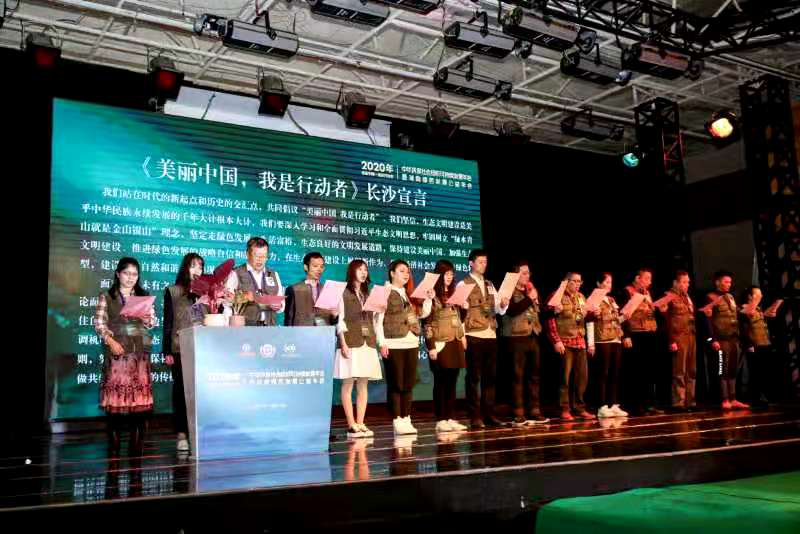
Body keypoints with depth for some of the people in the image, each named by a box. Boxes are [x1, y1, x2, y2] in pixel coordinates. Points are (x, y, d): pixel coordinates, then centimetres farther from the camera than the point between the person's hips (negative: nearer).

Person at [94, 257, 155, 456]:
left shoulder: (143, 296, 15)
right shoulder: (106, 296, 7)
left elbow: (152, 322, 11)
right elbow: (99, 323, 0)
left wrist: (147, 319, -10)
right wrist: (110, 341, -13)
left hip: (140, 349, 2)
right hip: (116, 349, -2)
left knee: (139, 390, -3)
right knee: (115, 389, -7)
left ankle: (137, 442, 1)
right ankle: (114, 443, 0)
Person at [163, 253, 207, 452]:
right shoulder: (172, 292, 8)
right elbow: (167, 323, 5)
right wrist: (166, 351, -1)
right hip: (181, 350, -2)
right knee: (181, 390, -1)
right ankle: (182, 434, 3)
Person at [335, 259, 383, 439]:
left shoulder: (368, 294, 19)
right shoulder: (344, 293, 2)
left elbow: (373, 320, 18)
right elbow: (340, 319, -5)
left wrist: (376, 342, 9)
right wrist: (343, 343, -14)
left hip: (367, 343, 6)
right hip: (351, 342, -6)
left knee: (363, 385, 4)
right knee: (348, 384, -5)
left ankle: (360, 423, 7)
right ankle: (351, 425, -3)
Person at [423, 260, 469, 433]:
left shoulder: (453, 293, 15)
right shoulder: (432, 295, -6)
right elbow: (427, 323, -10)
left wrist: (462, 337, 12)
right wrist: (431, 346, -15)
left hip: (455, 343, 6)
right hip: (441, 344, -6)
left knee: (452, 382, 8)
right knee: (441, 383, -1)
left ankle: (451, 418, 13)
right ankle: (441, 420, 4)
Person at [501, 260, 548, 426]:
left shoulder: (531, 291, 17)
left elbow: (537, 312, 19)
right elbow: (511, 311, -19)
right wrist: (529, 299, -16)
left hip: (532, 337, 7)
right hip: (517, 338, -7)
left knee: (534, 376, 8)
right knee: (518, 376, -4)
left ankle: (534, 411, 14)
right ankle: (519, 414, -1)